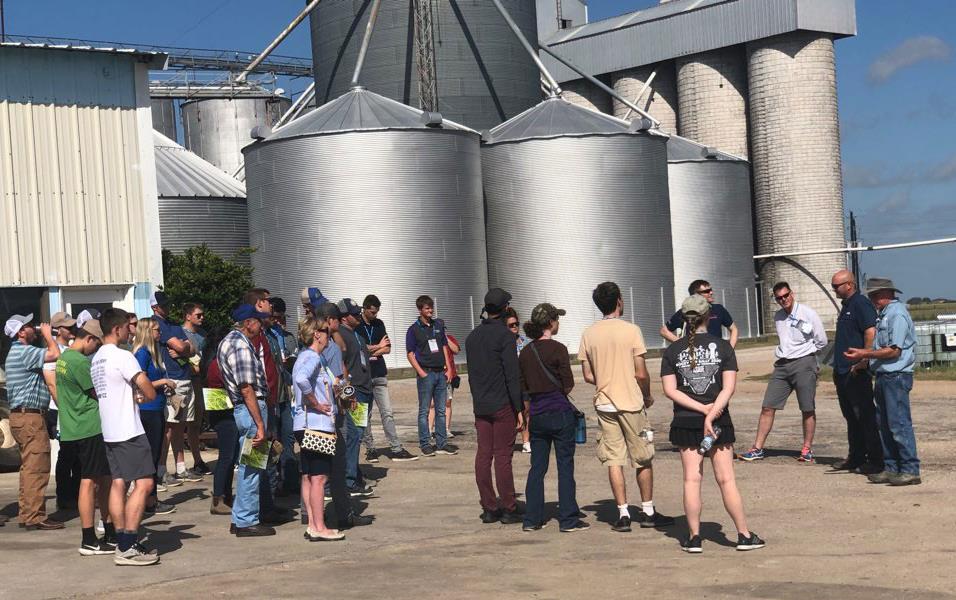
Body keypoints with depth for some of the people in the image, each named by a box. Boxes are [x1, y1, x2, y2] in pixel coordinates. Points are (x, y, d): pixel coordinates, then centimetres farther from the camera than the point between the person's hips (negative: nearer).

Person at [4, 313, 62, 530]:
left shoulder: (16, 352, 20)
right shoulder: (24, 351, -14)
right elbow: (55, 354, -24)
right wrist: (48, 334, -9)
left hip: (21, 415, 11)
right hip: (30, 416, -11)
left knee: (29, 467, 14)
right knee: (37, 467, -10)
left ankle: (27, 514, 17)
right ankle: (35, 517, -10)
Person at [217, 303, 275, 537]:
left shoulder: (228, 341, 15)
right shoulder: (241, 346, -17)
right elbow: (247, 389, -22)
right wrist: (260, 426, -21)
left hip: (240, 408, 11)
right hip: (250, 409, -11)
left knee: (247, 465, 16)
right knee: (252, 467, -4)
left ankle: (240, 519, 23)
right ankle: (247, 522, 1)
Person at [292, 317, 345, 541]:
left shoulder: (305, 356, 16)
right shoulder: (312, 357, -14)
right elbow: (301, 379, -33)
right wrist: (316, 404, -21)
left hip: (305, 424, 10)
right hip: (317, 423, -10)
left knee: (308, 477, 11)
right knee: (319, 477, -7)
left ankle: (312, 525, 16)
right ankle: (319, 528, -4)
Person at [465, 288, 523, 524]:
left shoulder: (472, 336, 12)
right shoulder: (504, 336, -10)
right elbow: (512, 375, -14)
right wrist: (519, 409, -12)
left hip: (480, 406, 6)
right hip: (503, 406, -6)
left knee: (483, 456, 5)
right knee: (503, 456, -4)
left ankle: (489, 508, 8)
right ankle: (508, 509, -1)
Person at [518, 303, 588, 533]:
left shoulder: (525, 352, 5)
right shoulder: (558, 349, -12)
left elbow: (523, 387, 9)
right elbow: (568, 385, -10)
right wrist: (557, 391, 9)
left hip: (537, 415, 5)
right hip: (560, 412, -5)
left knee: (537, 467, 11)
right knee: (565, 466, 1)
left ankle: (532, 518, 11)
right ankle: (568, 519, 3)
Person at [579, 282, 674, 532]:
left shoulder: (588, 334, 2)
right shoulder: (631, 330, -10)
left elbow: (588, 376, 5)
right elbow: (641, 374, -10)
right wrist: (647, 396, 7)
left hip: (604, 403, 4)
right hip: (631, 402, -3)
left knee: (614, 460, 6)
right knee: (643, 460, 9)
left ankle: (623, 514, 5)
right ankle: (648, 512, 15)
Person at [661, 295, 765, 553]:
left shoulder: (672, 351, 0)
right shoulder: (722, 346, -2)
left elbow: (670, 390, -6)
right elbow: (729, 387, -10)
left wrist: (702, 409, -10)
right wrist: (711, 413, -15)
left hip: (685, 422, 1)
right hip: (720, 421, -1)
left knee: (691, 479, 5)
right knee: (726, 479, 4)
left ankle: (694, 537, 6)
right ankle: (744, 535, 8)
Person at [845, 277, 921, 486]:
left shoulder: (897, 314, -12)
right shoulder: (884, 315, 18)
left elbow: (894, 351, -18)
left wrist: (864, 354, -16)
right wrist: (864, 357, 12)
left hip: (896, 376, -10)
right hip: (884, 376, 10)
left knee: (899, 423, -10)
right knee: (885, 424, 11)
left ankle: (910, 470, -8)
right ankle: (891, 468, 15)